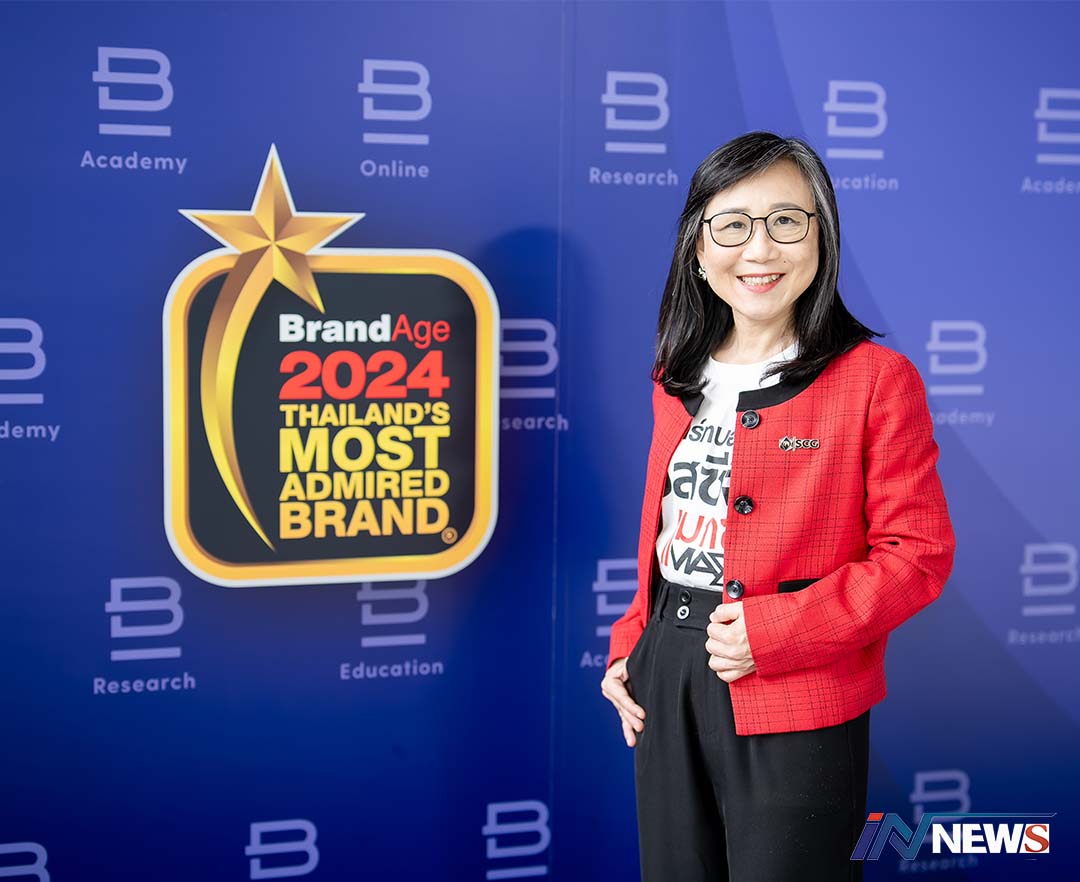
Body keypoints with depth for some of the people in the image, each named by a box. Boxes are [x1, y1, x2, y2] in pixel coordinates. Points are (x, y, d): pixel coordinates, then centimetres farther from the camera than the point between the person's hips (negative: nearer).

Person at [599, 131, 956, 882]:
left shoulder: (877, 379, -8)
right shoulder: (679, 382, 11)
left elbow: (918, 553, -11)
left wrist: (777, 630, -18)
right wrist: (630, 646, 7)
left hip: (798, 713, -5)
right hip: (666, 689, 6)